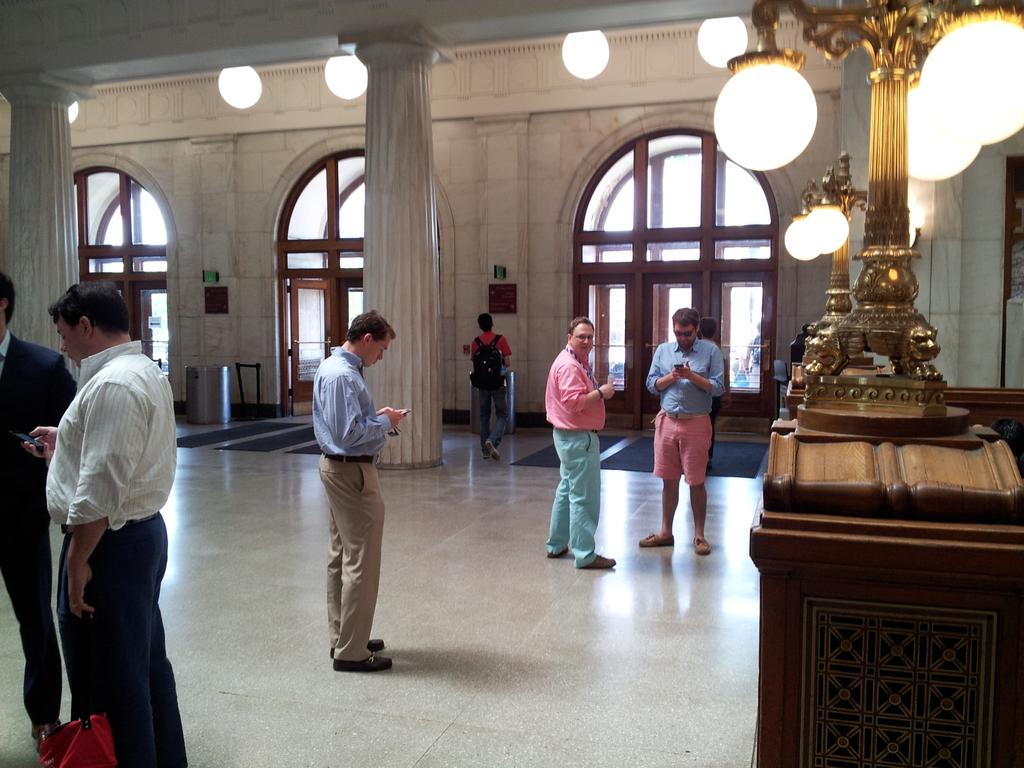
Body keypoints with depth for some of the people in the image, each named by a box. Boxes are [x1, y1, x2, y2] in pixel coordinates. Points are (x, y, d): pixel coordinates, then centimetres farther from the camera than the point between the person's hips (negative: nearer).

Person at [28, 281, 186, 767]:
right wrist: (67, 446, 21)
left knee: (108, 680, 2)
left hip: (110, 544, -10)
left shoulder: (111, 384, -20)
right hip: (144, 531, 10)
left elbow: (101, 489, -24)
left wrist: (77, 561, -19)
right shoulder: (145, 371, 12)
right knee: (147, 664, 19)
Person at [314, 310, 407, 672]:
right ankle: (351, 652, 6)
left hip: (338, 467, 11)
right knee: (361, 561, -3)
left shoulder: (333, 366, 11)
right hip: (352, 472, -11)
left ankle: (342, 637, 29)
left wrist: (377, 416, 7)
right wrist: (384, 421, -13)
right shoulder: (343, 375, -21)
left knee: (341, 556, 17)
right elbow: (350, 432, -26)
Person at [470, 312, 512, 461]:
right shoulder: (501, 340, -7)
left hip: (482, 385, 3)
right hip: (498, 384, -3)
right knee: (502, 416, 5)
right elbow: (508, 363, -9)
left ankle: (485, 450, 16)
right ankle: (492, 441, -19)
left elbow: (473, 363, 1)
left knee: (484, 416, 13)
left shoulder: (475, 343, -1)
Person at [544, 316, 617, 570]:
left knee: (567, 490, 19)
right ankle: (585, 555, -1)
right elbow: (573, 402, -27)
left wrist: (599, 391, 10)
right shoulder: (569, 365, -18)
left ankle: (557, 544, 30)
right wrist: (600, 392, -19)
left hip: (570, 437, 11)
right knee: (584, 497, -6)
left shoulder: (579, 361, 16)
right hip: (578, 438, -11)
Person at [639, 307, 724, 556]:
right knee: (669, 480, 11)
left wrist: (692, 376, -20)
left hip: (696, 424, -3)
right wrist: (672, 376, -13)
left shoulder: (710, 351, -2)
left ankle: (699, 535, 16)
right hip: (667, 422, 3)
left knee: (696, 482, 4)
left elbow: (718, 388, -7)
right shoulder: (662, 350, 7)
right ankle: (666, 532, 22)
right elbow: (651, 385, 5)